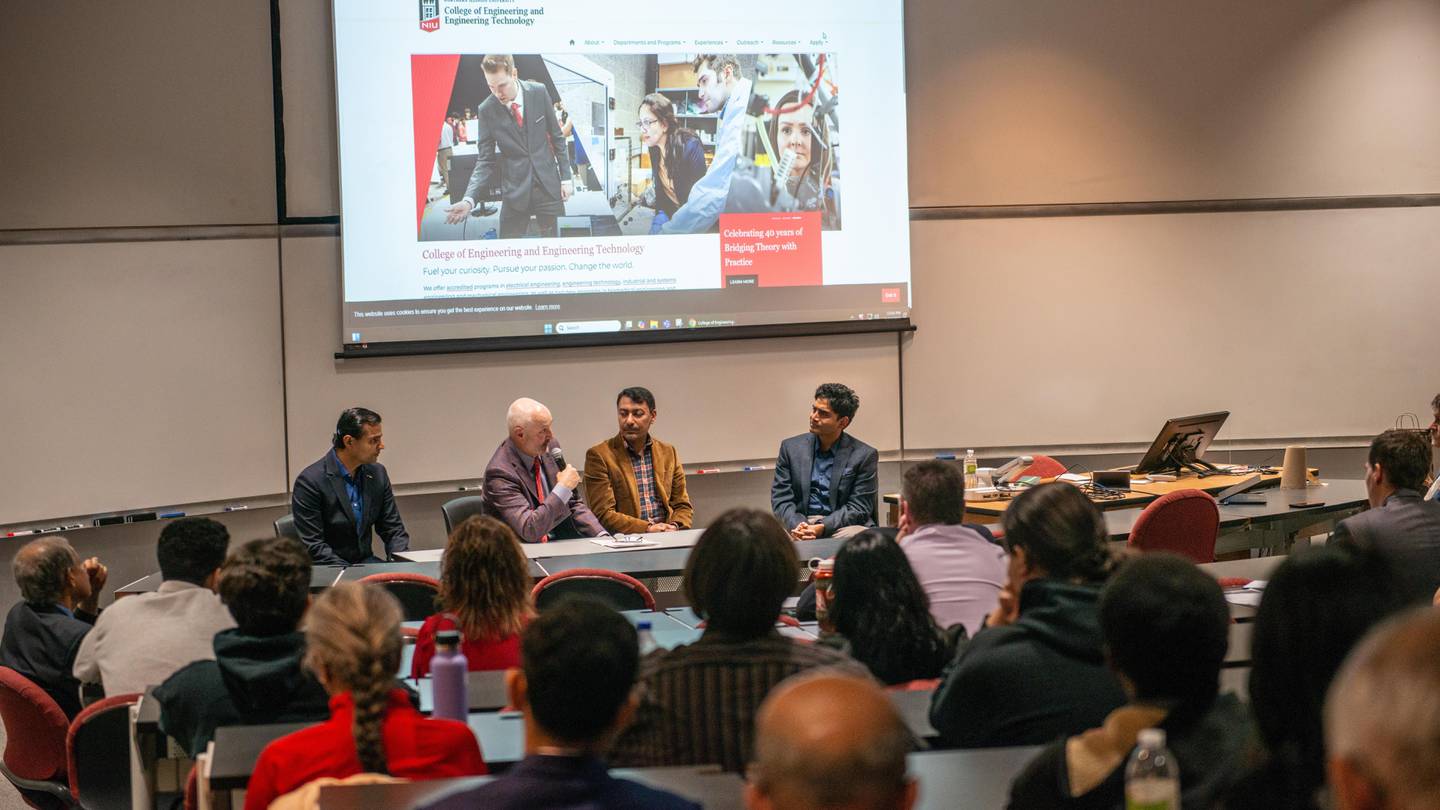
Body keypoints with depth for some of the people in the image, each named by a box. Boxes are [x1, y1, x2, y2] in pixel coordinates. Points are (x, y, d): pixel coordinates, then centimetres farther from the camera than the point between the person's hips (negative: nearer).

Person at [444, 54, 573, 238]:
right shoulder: (486, 110, -8)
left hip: (548, 186, 1)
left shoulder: (538, 92, -5)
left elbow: (556, 136, 5)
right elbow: (485, 160, -6)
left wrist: (565, 177, 3)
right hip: (515, 192, -1)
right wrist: (469, 199, -19)